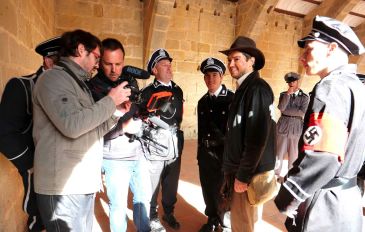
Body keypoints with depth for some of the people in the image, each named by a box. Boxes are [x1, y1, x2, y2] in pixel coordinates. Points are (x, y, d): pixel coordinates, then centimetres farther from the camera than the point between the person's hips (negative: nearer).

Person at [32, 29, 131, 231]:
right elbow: (72, 126, -25)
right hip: (62, 187, -9)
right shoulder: (53, 79, -10)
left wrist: (115, 113, 8)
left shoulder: (79, 84, 19)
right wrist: (111, 100, -15)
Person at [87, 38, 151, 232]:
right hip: (114, 159, -5)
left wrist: (139, 120, -5)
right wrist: (122, 127, -23)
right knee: (118, 205, 9)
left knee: (144, 197, 18)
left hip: (138, 154, 6)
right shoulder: (92, 88, -10)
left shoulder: (130, 82, 6)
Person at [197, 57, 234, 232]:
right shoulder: (202, 101, 9)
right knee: (208, 190, 17)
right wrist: (200, 152, 14)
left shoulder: (232, 99, -10)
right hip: (205, 153, 5)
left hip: (225, 153, -5)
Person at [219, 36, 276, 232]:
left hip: (251, 172, -9)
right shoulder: (243, 89, 11)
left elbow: (257, 138, -23)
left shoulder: (257, 88, -18)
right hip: (241, 169, 9)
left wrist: (243, 175, -18)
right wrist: (234, 170, 16)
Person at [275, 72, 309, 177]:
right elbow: (281, 107, -9)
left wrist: (285, 111, -9)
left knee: (293, 153, 7)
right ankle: (276, 173, 16)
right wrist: (288, 94, -12)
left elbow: (302, 112, -10)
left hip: (296, 127, -1)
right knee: (279, 151, 4)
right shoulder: (283, 94, 8)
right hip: (283, 125, 1)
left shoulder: (304, 97, 3)